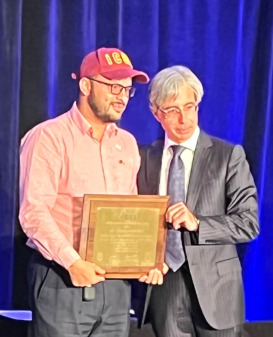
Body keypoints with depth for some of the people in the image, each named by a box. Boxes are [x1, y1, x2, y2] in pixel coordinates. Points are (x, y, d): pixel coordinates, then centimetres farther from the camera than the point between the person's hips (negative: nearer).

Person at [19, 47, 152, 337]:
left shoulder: (127, 144, 14)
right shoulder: (49, 137, -6)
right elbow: (33, 211, -15)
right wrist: (72, 262, -22)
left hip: (116, 282, 6)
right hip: (62, 279, -6)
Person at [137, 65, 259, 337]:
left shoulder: (228, 155, -3)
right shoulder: (144, 157, 7)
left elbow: (248, 223, -6)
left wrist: (197, 223, -20)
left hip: (214, 286, -2)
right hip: (163, 285, 2)